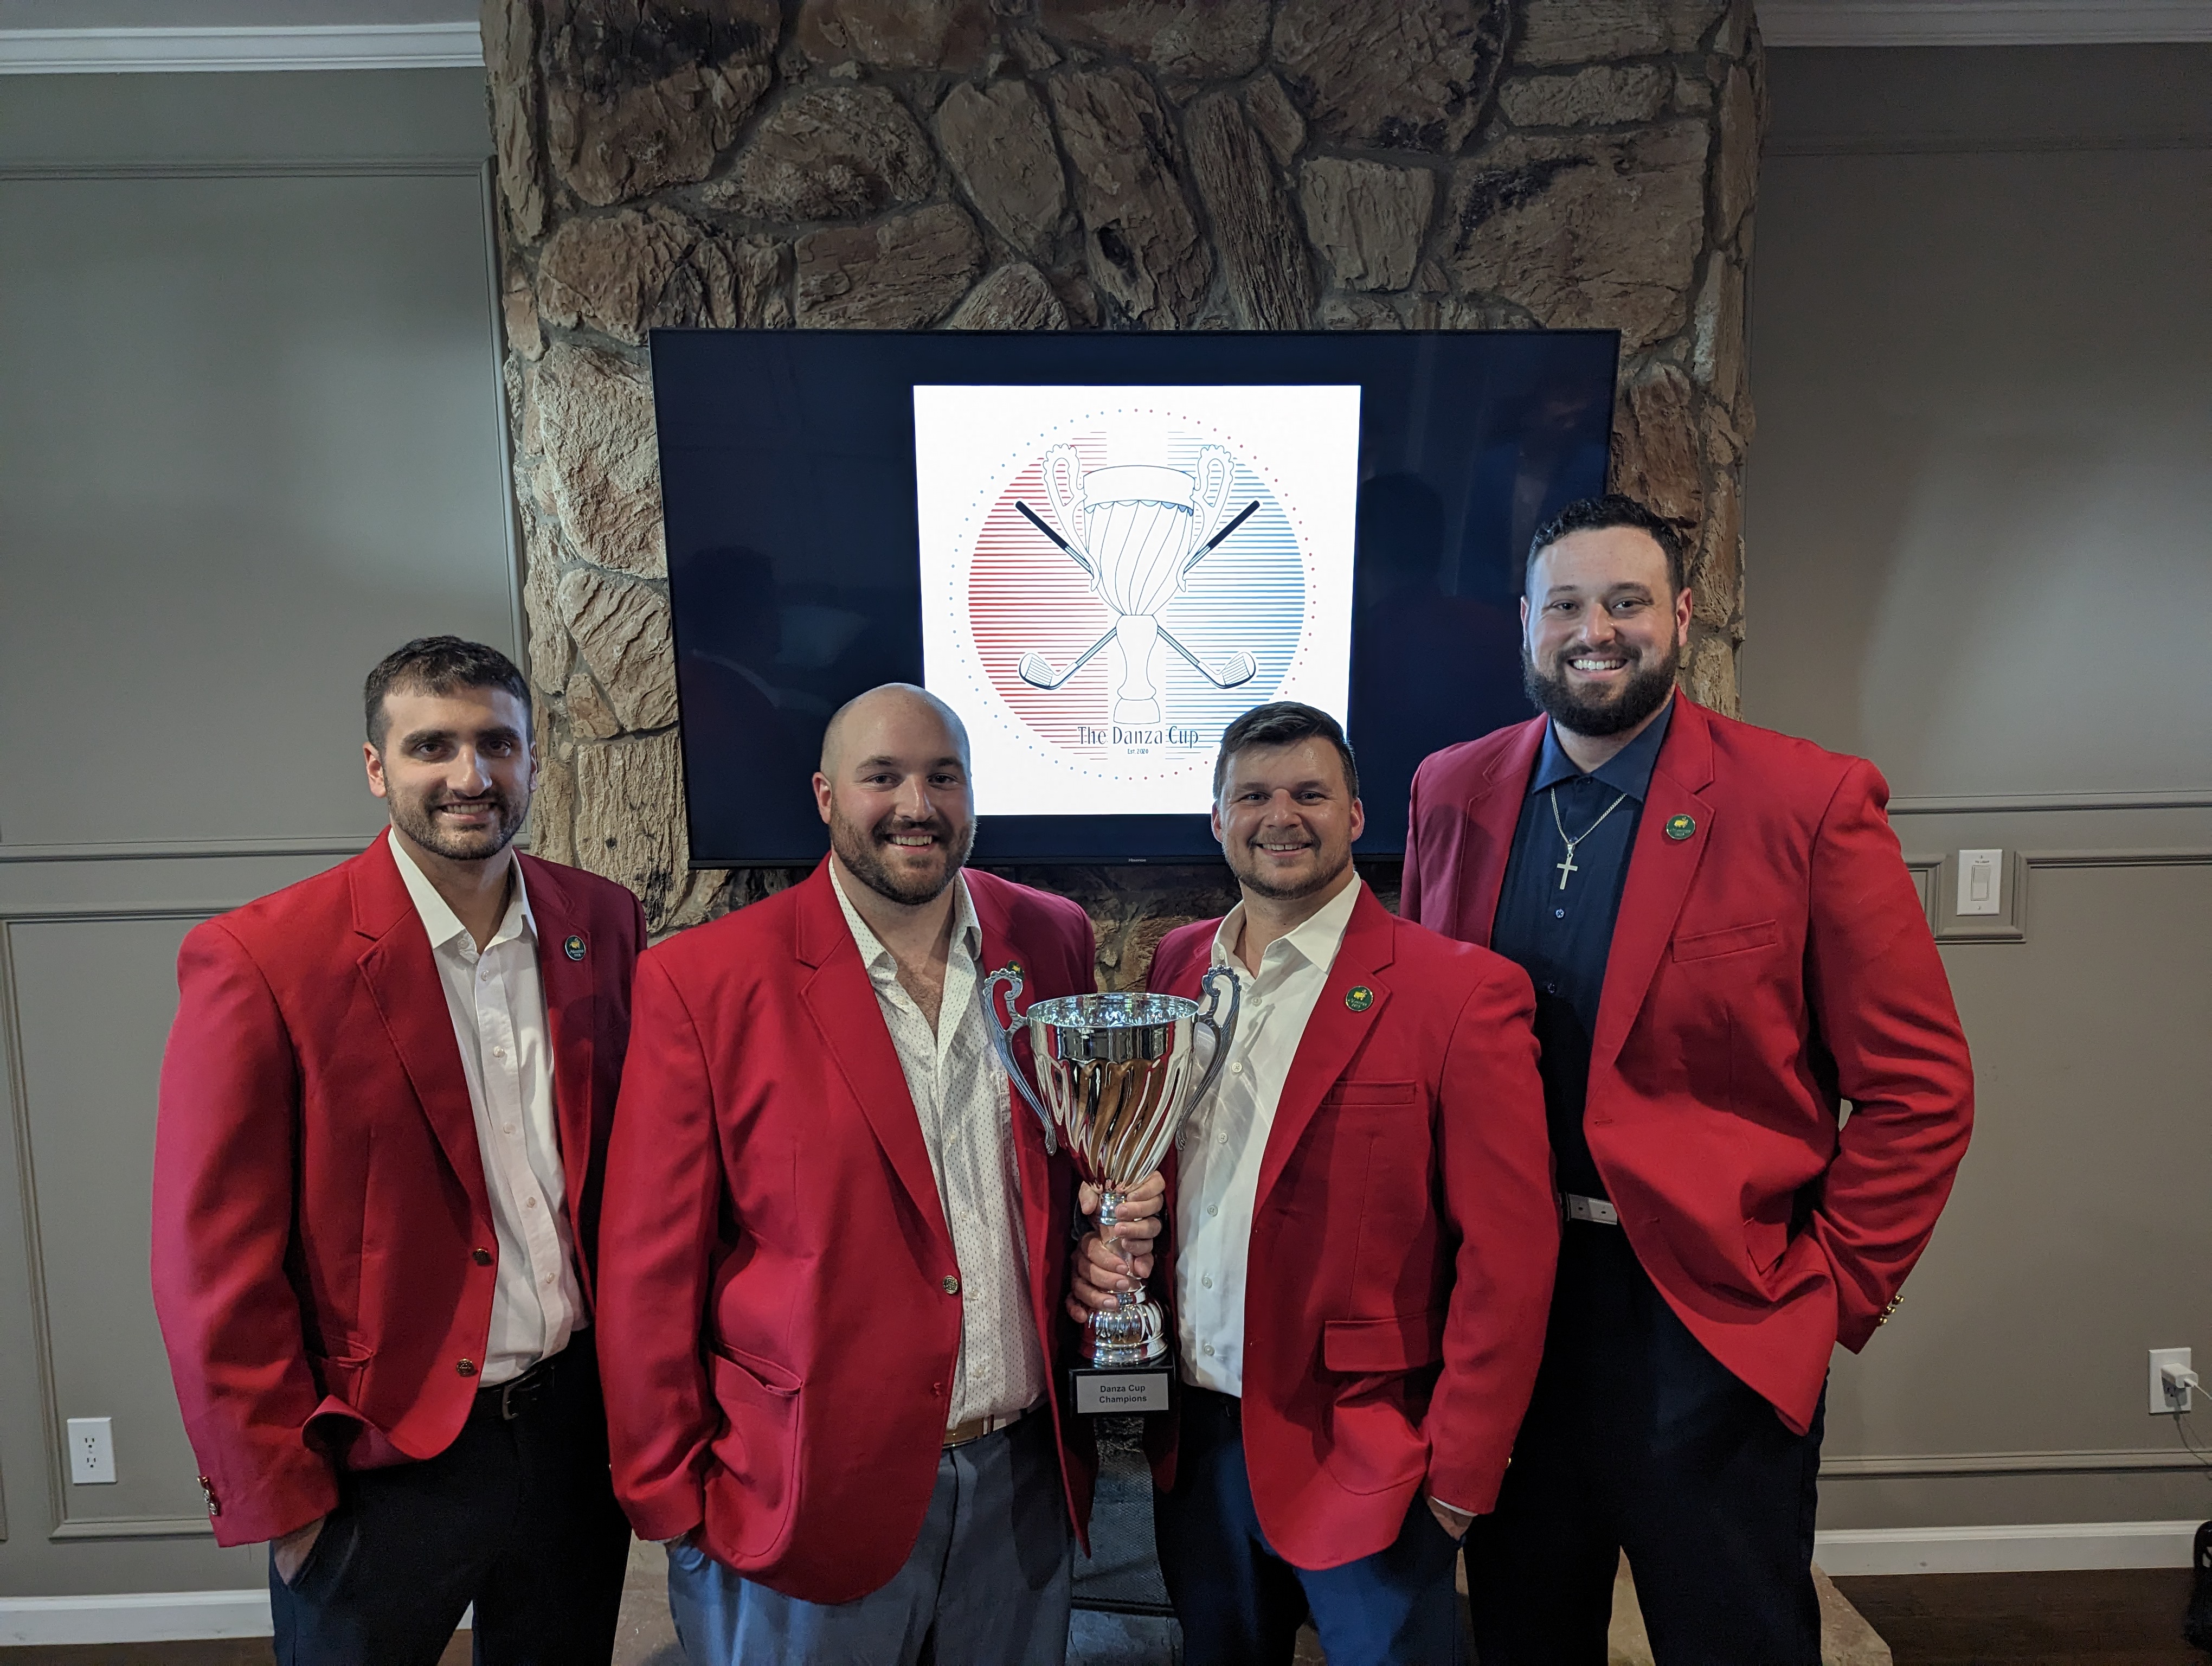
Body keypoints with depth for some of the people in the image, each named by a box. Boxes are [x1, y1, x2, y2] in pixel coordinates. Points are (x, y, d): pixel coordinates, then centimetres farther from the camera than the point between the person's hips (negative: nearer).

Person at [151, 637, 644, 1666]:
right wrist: (282, 1495, -8)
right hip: (382, 1467, -3)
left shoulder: (604, 925, -3)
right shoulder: (258, 961, -16)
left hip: (578, 1424, 4)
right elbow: (214, 1270, -12)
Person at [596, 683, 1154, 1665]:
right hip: (809, 1498, -3)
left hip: (1025, 1474, 4)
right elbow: (653, 1269, -8)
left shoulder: (1053, 940, -1)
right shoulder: (704, 981, -13)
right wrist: (671, 1496, -5)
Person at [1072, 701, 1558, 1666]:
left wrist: (1458, 1474, -12)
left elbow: (1508, 1258, -13)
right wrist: (1106, 1239, -5)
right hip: (1195, 1440, 5)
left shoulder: (1461, 993, -14)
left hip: (1364, 1458, -5)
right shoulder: (1179, 965, 3)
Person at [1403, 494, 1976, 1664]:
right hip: (1503, 1307, 4)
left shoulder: (1810, 802, -10)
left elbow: (1918, 1086, -6)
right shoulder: (1452, 791, 1)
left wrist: (1833, 1290, -7)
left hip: (1717, 1319, -3)